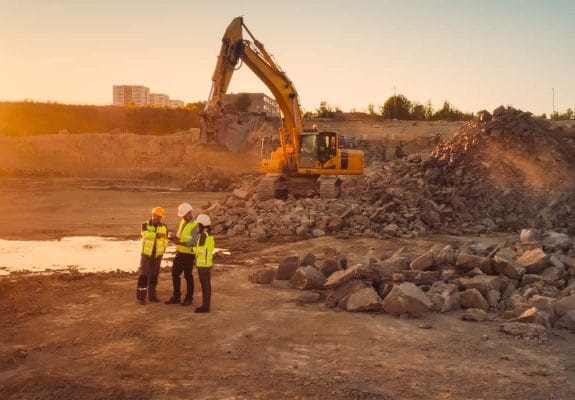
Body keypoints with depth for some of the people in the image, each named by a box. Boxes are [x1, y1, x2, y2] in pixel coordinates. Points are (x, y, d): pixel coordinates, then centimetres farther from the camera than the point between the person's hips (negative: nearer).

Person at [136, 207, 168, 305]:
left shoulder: (163, 226, 2)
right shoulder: (145, 225, -8)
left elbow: (165, 240, 11)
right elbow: (146, 234, -29)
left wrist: (162, 250, 0)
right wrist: (157, 235, -43)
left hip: (157, 255, 3)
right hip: (146, 254, -3)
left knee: (154, 275, 8)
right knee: (144, 275, -5)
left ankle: (152, 295, 18)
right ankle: (141, 297, 0)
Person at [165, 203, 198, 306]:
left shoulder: (194, 225, -16)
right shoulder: (182, 222, 9)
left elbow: (193, 242, -21)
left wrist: (179, 242, -25)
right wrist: (175, 238, -3)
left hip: (188, 254, -8)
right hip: (179, 253, 8)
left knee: (188, 276, 3)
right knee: (175, 274, 11)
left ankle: (189, 298, 16)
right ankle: (176, 297, 22)